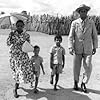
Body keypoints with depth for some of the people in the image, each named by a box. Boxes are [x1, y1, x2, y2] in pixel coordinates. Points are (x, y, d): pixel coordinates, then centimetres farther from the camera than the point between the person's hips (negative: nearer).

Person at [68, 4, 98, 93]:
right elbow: (71, 36, -3)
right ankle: (76, 83, 31)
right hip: (77, 49, 0)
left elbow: (94, 36, 8)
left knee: (88, 68, -5)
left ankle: (84, 84, 17)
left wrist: (95, 47, 6)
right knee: (76, 67, 8)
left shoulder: (91, 22, 1)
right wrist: (71, 48, -13)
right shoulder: (74, 23, -2)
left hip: (88, 49, 1)